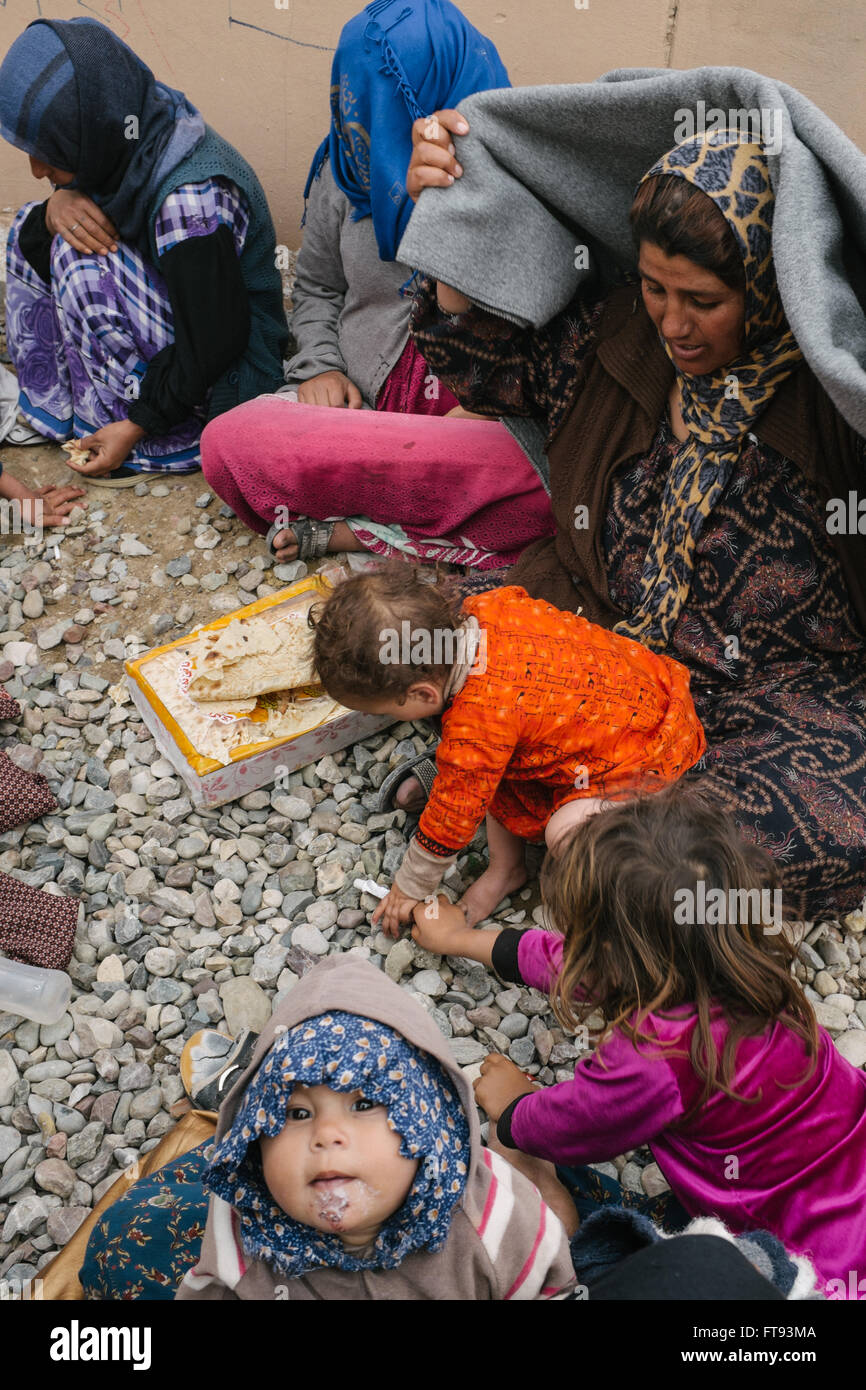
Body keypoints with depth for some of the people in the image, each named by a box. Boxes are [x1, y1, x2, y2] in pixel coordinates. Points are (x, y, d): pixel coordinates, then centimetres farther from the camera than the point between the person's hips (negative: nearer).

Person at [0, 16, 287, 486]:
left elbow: (214, 341, -27)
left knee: (81, 256, -25)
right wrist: (57, 204, -19)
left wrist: (136, 427, -21)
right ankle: (51, 403, 7)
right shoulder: (126, 143, -4)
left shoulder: (191, 198, -30)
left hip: (218, 383, -9)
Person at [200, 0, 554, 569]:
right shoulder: (347, 168, 8)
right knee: (228, 443, -24)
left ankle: (343, 530, -20)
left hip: (482, 418, -2)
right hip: (356, 401, 3)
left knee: (541, 495, -37)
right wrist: (320, 366, 3)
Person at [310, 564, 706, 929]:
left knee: (567, 830, -29)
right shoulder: (486, 607, -16)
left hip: (648, 755, -10)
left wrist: (410, 888, 1)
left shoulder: (476, 725, -35)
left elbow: (450, 821, -18)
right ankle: (506, 868, 16)